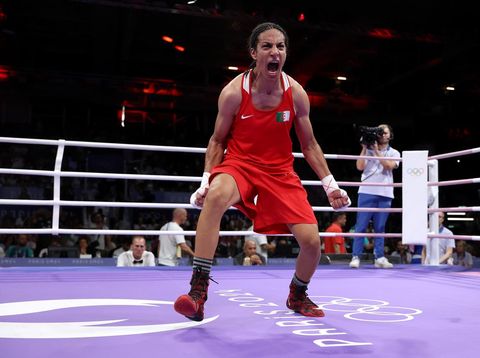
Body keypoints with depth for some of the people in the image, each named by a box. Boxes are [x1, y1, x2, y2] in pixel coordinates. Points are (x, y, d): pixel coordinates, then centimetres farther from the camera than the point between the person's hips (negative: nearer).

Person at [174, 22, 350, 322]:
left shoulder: (296, 93, -7)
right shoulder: (234, 92, -12)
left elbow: (309, 145, 4)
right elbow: (218, 140, 0)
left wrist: (330, 185, 0)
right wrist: (206, 180, -11)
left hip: (280, 171, 3)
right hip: (239, 163, -2)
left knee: (312, 241, -7)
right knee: (215, 196, -38)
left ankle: (298, 295, 28)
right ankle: (198, 291, -31)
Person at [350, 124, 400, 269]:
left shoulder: (394, 153, 13)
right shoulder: (368, 150, 11)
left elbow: (389, 165, -6)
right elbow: (360, 167, -1)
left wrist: (376, 151, -5)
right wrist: (364, 148, -3)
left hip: (385, 195, 1)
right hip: (367, 192, -1)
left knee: (380, 228, 4)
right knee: (361, 226, -4)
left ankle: (379, 258, 8)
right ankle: (356, 257, -3)